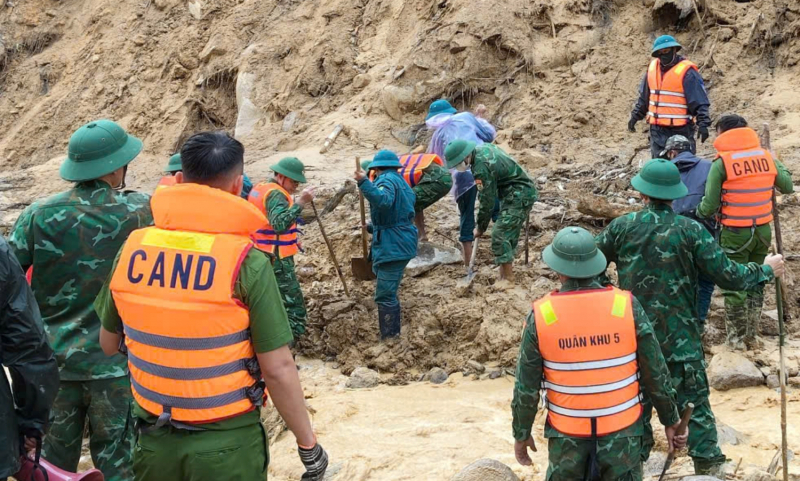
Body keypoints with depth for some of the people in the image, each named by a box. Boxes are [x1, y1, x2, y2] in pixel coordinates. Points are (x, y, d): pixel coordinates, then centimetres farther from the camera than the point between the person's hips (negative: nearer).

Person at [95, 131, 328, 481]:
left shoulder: (133, 248, -4)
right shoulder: (248, 262, -17)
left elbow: (108, 344, 8)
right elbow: (277, 368, -14)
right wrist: (308, 444, -3)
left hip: (154, 440, 4)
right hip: (227, 444, -3)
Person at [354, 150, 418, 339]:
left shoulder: (387, 180, -11)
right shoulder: (402, 183, 22)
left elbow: (383, 200, -35)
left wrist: (364, 183, -43)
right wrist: (373, 227, 36)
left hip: (392, 247, -11)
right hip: (402, 243, 11)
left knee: (385, 295, -11)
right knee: (389, 293, 22)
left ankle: (389, 337, -10)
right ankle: (393, 335, 31)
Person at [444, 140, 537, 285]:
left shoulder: (482, 167, -25)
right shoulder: (483, 148, 3)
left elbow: (487, 200, -17)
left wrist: (480, 227, -5)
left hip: (519, 197, -10)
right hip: (522, 193, 10)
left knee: (500, 235, -11)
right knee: (508, 235, 12)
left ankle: (507, 278, -7)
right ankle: (504, 276, 18)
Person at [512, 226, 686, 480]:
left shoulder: (541, 315, -12)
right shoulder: (626, 306, -12)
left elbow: (526, 388, -5)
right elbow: (656, 373, -4)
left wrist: (522, 433, 9)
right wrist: (670, 420, 10)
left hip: (567, 438, 0)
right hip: (621, 434, 0)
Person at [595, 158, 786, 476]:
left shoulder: (622, 227, -6)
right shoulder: (690, 230, -12)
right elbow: (728, 276, -9)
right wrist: (766, 270, 7)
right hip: (679, 337, -2)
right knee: (695, 403, 8)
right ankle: (708, 467, 8)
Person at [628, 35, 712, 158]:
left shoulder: (686, 71, -11)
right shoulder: (653, 67, 10)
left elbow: (700, 102, -12)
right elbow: (644, 97, 22)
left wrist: (703, 124, -19)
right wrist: (635, 116, 22)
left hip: (680, 130, -6)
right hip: (657, 129, 6)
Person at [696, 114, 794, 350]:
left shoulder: (722, 163, -13)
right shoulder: (766, 156, 1)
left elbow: (710, 205, -14)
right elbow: (787, 186, 11)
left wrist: (696, 215, 7)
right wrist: (777, 163, 25)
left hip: (735, 233, -5)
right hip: (763, 230, 5)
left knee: (734, 285, 8)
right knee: (755, 282, 18)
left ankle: (737, 337, 16)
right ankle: (752, 335, 25)